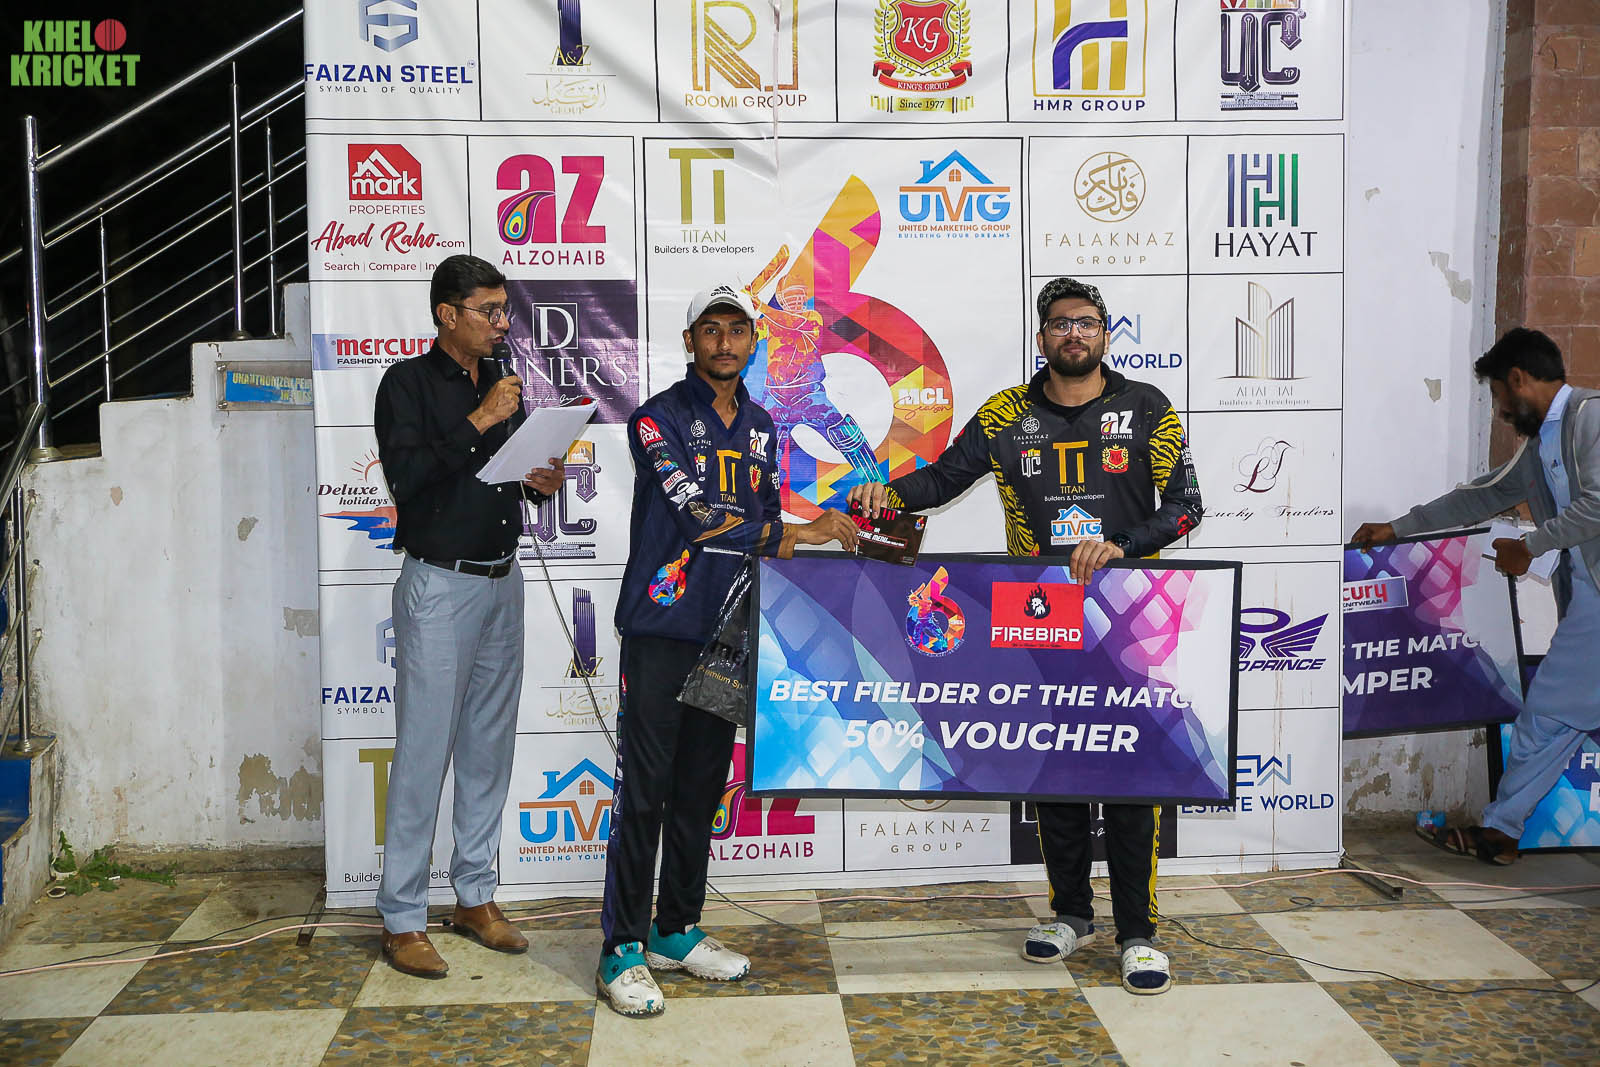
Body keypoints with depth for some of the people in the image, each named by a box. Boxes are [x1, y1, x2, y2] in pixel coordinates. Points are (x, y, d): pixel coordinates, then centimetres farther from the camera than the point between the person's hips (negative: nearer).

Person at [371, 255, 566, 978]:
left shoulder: (502, 383, 13)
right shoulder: (408, 382, -5)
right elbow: (406, 478, -18)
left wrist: (546, 482, -1)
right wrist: (478, 422, -20)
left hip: (502, 582, 7)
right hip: (439, 585, -6)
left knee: (489, 748, 10)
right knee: (424, 751, -4)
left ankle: (475, 897, 21)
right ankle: (402, 919, 6)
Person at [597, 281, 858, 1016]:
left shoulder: (760, 426, 15)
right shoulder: (656, 419, -5)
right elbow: (697, 515, -16)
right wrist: (798, 533, -13)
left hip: (728, 631, 6)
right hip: (661, 626, -6)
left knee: (702, 787, 12)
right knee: (644, 789, -5)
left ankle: (677, 932, 25)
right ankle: (622, 951, 4)